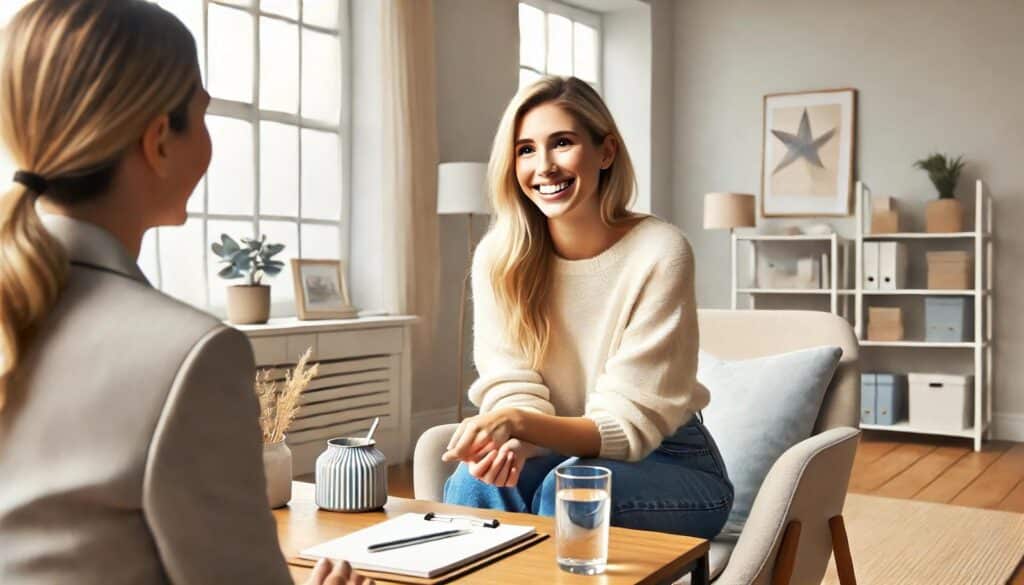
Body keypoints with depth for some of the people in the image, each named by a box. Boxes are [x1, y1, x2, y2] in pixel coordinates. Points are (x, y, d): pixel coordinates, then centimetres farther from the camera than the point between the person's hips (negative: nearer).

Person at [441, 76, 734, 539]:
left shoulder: (659, 253, -19)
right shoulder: (498, 257, -7)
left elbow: (629, 423, -20)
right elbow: (513, 391, -8)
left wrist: (517, 422, -38)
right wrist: (509, 441, -33)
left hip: (671, 466, -2)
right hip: (564, 453, 3)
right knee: (477, 479, -27)